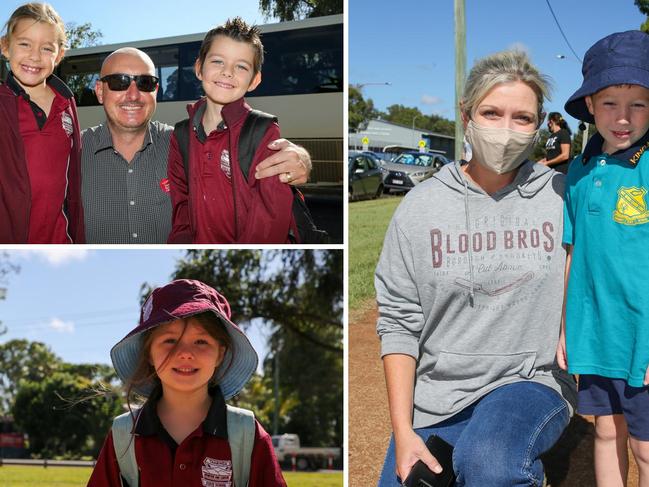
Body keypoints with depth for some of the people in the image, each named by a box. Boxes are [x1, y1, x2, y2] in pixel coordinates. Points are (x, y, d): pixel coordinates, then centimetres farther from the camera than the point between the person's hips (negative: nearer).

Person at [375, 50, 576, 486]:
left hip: (531, 383, -2)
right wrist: (403, 431, -5)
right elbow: (399, 321, 1)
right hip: (434, 397, 3)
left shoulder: (561, 196, 0)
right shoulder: (422, 206, 1)